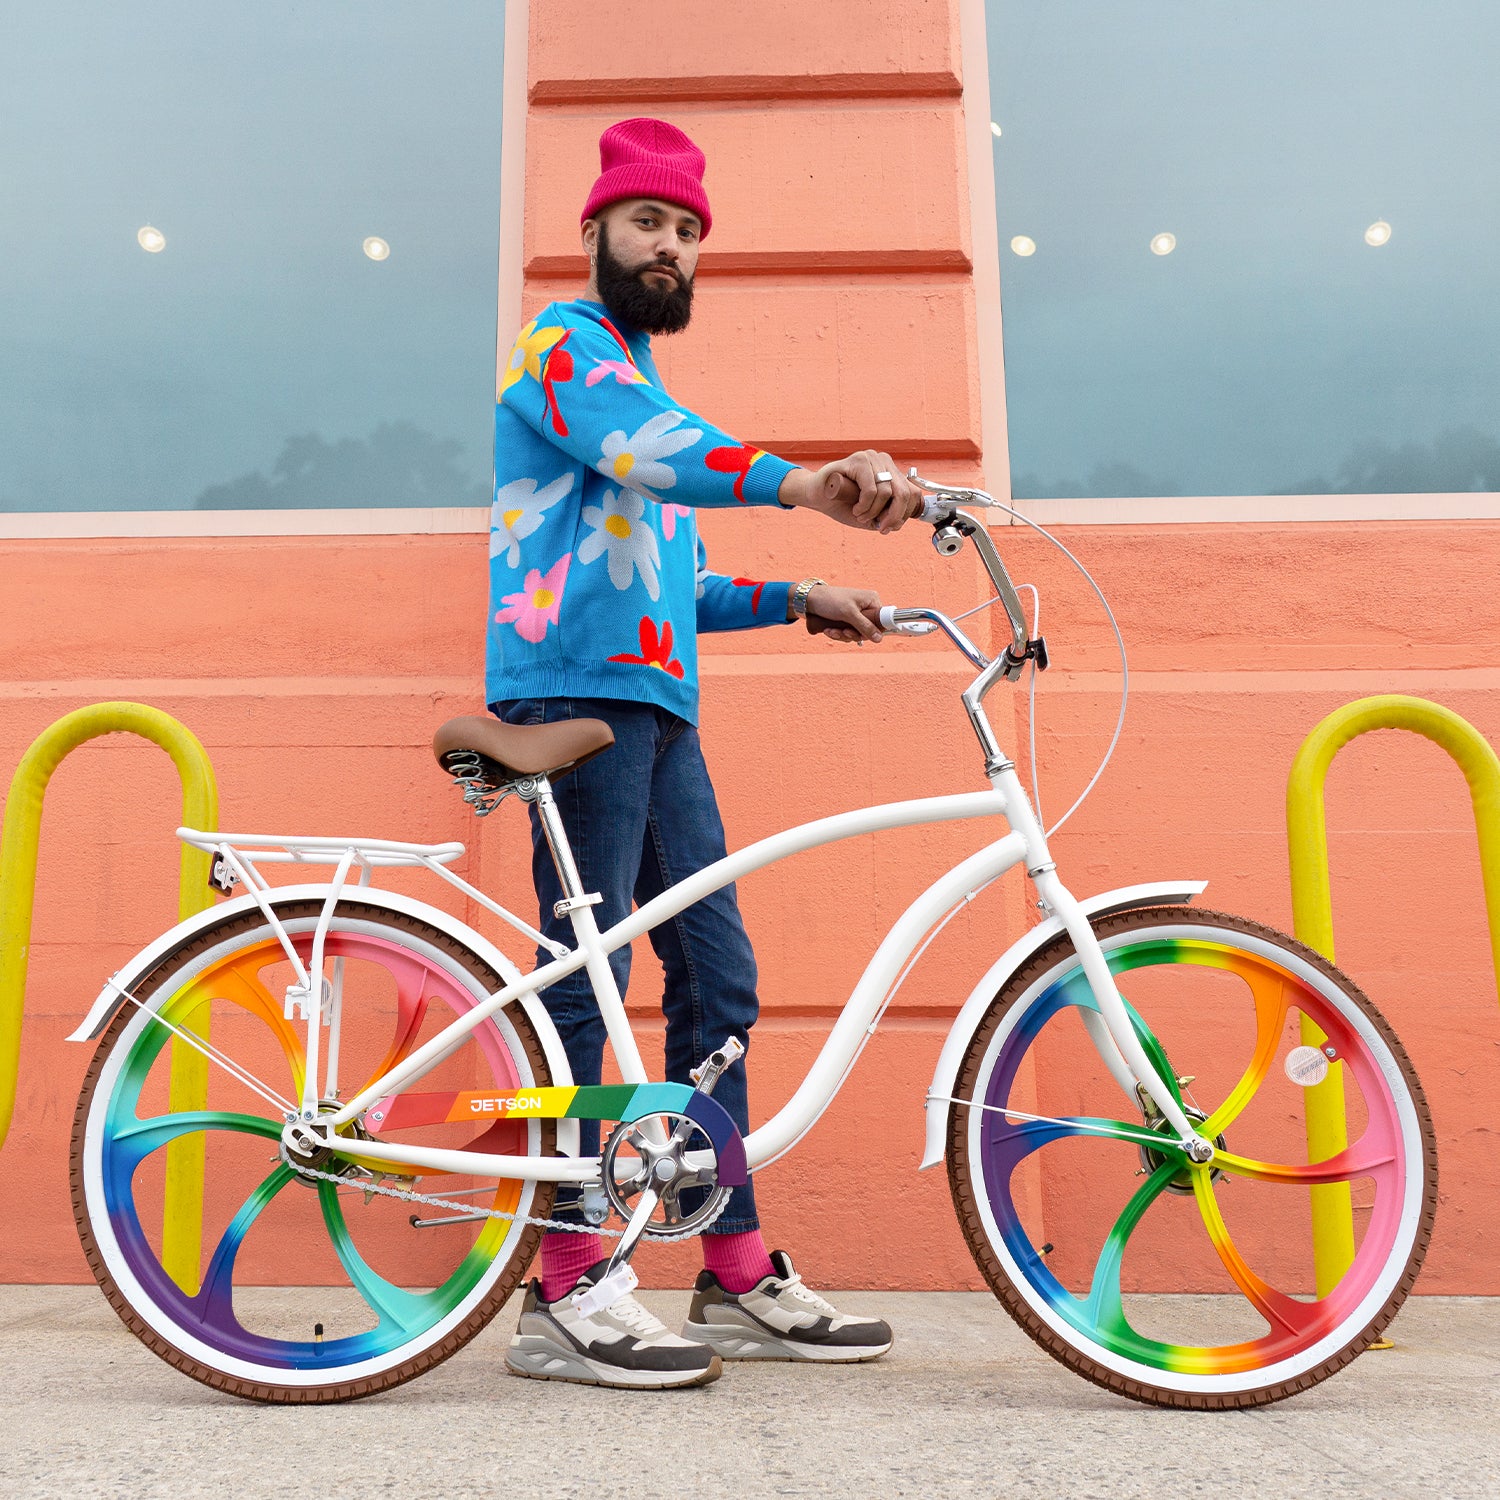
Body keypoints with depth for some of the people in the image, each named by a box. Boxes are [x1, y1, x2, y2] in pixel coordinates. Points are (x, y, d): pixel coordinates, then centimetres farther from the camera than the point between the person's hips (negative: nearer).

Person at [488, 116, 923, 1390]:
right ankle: (565, 1293, -2)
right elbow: (644, 448, -21)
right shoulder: (567, 343, 3)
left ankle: (739, 1276, 12)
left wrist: (795, 598, 17)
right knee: (584, 977, -10)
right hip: (576, 687, -9)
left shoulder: (643, 384, 31)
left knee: (716, 976, 4)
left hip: (654, 705, 9)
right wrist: (798, 482, -38)